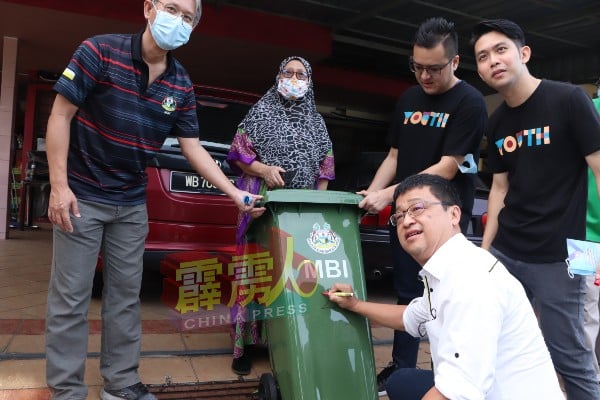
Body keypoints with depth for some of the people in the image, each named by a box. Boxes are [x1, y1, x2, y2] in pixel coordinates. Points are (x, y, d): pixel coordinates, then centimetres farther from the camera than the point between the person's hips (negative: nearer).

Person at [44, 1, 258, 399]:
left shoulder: (181, 86, 1)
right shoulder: (100, 52, -13)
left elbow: (193, 148, 5)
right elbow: (61, 116, -12)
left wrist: (234, 193, -1)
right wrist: (59, 185, -17)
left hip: (132, 203, 5)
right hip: (81, 195, -4)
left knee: (126, 295, 11)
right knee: (71, 297, 1)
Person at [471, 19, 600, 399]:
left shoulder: (568, 100, -9)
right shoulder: (496, 123, 9)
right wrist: (484, 250, 11)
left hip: (555, 258, -6)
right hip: (504, 254, 6)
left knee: (568, 355, 0)